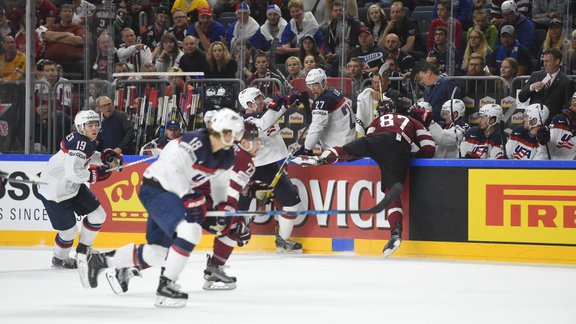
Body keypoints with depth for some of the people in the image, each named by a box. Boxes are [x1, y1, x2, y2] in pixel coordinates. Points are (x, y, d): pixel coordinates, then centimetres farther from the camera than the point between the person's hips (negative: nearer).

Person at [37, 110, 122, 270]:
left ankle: (83, 250, 28)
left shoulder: (87, 141, 2)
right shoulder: (79, 142, -28)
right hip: (54, 191, -10)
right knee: (69, 230, -1)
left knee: (98, 215, 9)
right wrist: (95, 174, -23)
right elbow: (73, 172, -37)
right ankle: (59, 259, 28)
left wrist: (107, 157, 4)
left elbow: (87, 156, 22)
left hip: (72, 185, 10)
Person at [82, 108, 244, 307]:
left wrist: (221, 205, 8)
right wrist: (190, 198, -30)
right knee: (190, 230, -29)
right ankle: (166, 286, -21)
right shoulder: (194, 142, -26)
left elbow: (220, 181, 19)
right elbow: (172, 166, -30)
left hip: (173, 194, 10)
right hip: (156, 188, -10)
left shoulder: (226, 157, 2)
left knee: (157, 251, 12)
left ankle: (101, 260, 29)